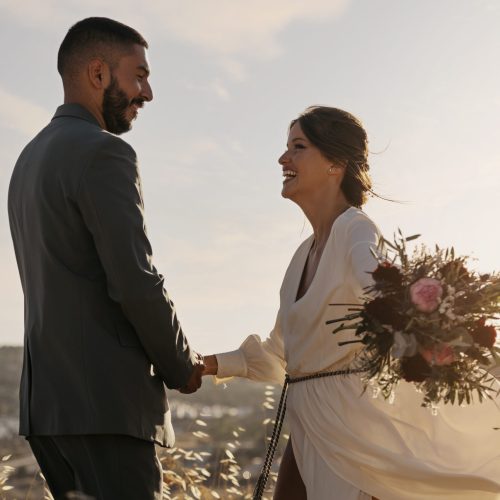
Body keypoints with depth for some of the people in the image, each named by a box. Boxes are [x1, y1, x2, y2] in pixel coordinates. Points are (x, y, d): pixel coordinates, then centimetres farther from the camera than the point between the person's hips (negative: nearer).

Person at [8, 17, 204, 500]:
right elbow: (136, 283, -18)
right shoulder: (103, 152, -11)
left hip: (46, 401, 9)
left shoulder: (29, 159, 18)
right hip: (105, 403, -9)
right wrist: (183, 367, -2)